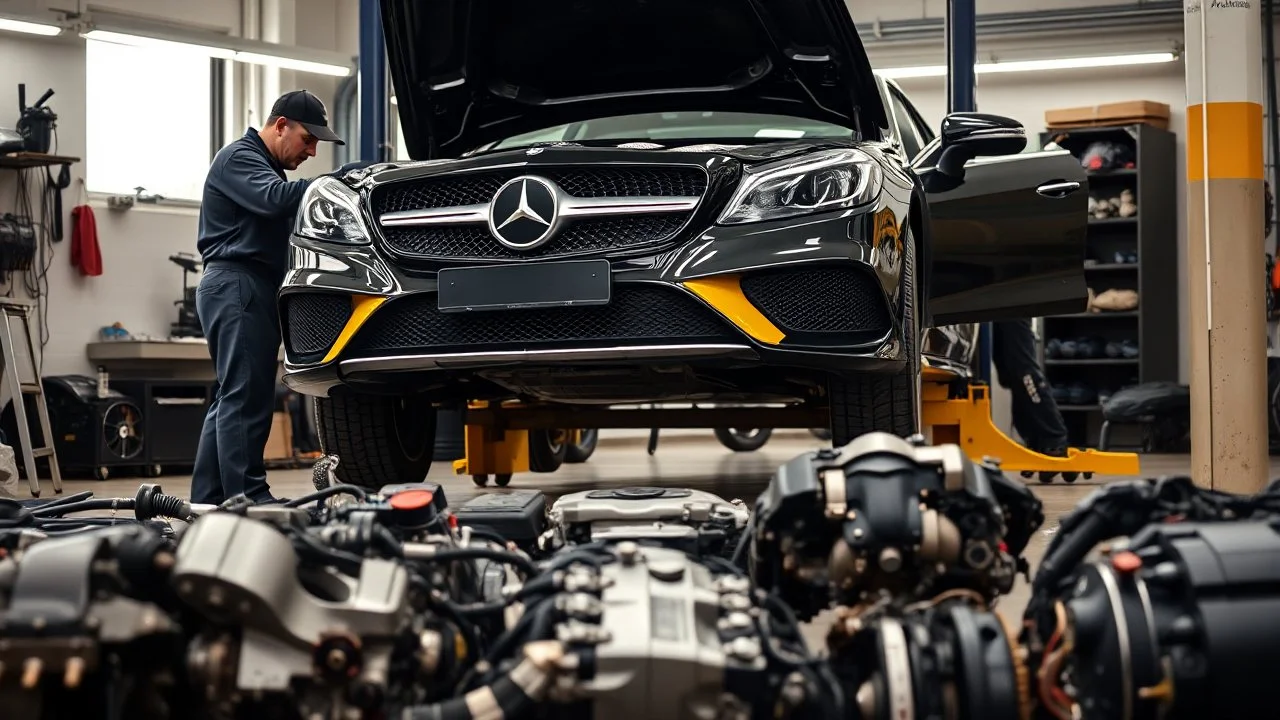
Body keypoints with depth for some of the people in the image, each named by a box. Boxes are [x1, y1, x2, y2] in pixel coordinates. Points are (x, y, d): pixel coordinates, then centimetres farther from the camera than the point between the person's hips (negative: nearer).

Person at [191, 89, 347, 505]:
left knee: (232, 400, 9)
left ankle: (208, 501, 10)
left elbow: (282, 222, 23)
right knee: (245, 399, -14)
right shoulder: (238, 158, -5)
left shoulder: (268, 169, 28)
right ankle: (249, 499, -18)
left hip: (252, 290, 10)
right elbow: (274, 199, -23)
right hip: (236, 286, -10)